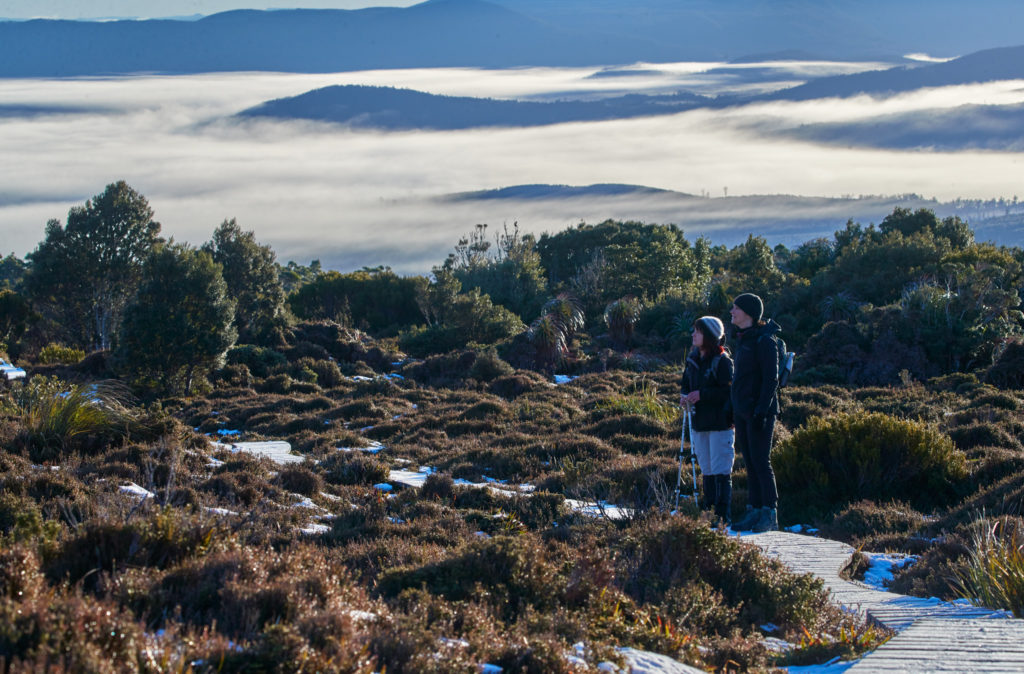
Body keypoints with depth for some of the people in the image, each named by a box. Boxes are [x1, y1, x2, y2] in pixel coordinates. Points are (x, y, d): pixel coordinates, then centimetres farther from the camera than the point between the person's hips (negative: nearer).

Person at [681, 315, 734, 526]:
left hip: (719, 423, -7)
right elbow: (687, 384, 22)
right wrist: (685, 396, 1)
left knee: (721, 471, -6)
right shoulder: (693, 359, 11)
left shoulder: (722, 361, -11)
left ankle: (723, 515, -5)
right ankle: (708, 510, 19)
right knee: (707, 470, 13)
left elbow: (728, 391, -16)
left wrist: (702, 394, -20)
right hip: (698, 422, 8)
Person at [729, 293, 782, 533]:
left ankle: (770, 515, -4)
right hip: (742, 410, 9)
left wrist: (762, 410, -21)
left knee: (760, 461, -8)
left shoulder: (764, 341, -12)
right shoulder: (743, 339, 15)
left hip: (759, 410, -9)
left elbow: (771, 379, -15)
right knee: (750, 463, 9)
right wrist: (734, 408, 18)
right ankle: (754, 511, 12)